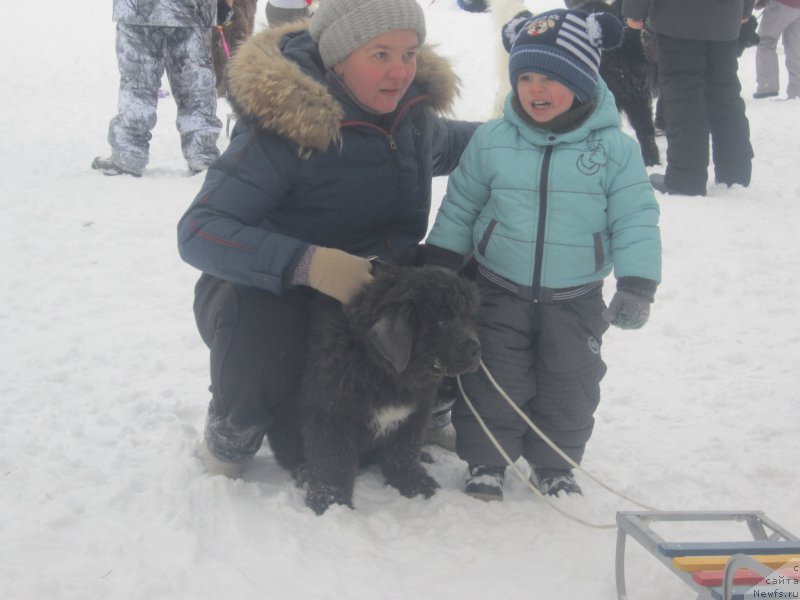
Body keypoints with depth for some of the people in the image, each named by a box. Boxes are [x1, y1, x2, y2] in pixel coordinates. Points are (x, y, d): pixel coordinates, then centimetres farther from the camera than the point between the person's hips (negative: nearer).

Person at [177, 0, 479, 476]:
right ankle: (231, 440, -3)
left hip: (377, 280, 6)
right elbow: (200, 232, -32)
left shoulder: (411, 107, -3)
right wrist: (307, 262, -45)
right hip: (273, 290, -6)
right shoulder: (284, 127, -26)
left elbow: (446, 143, 24)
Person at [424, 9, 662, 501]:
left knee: (570, 385, 11)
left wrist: (636, 288, -13)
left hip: (577, 299, 0)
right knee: (494, 381, 4)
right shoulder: (491, 141, -6)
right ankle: (485, 461, 22)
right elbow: (460, 206, 5)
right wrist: (437, 268, 6)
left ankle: (554, 464, 31)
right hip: (500, 293, 0)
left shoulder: (615, 149, -10)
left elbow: (636, 222, -7)